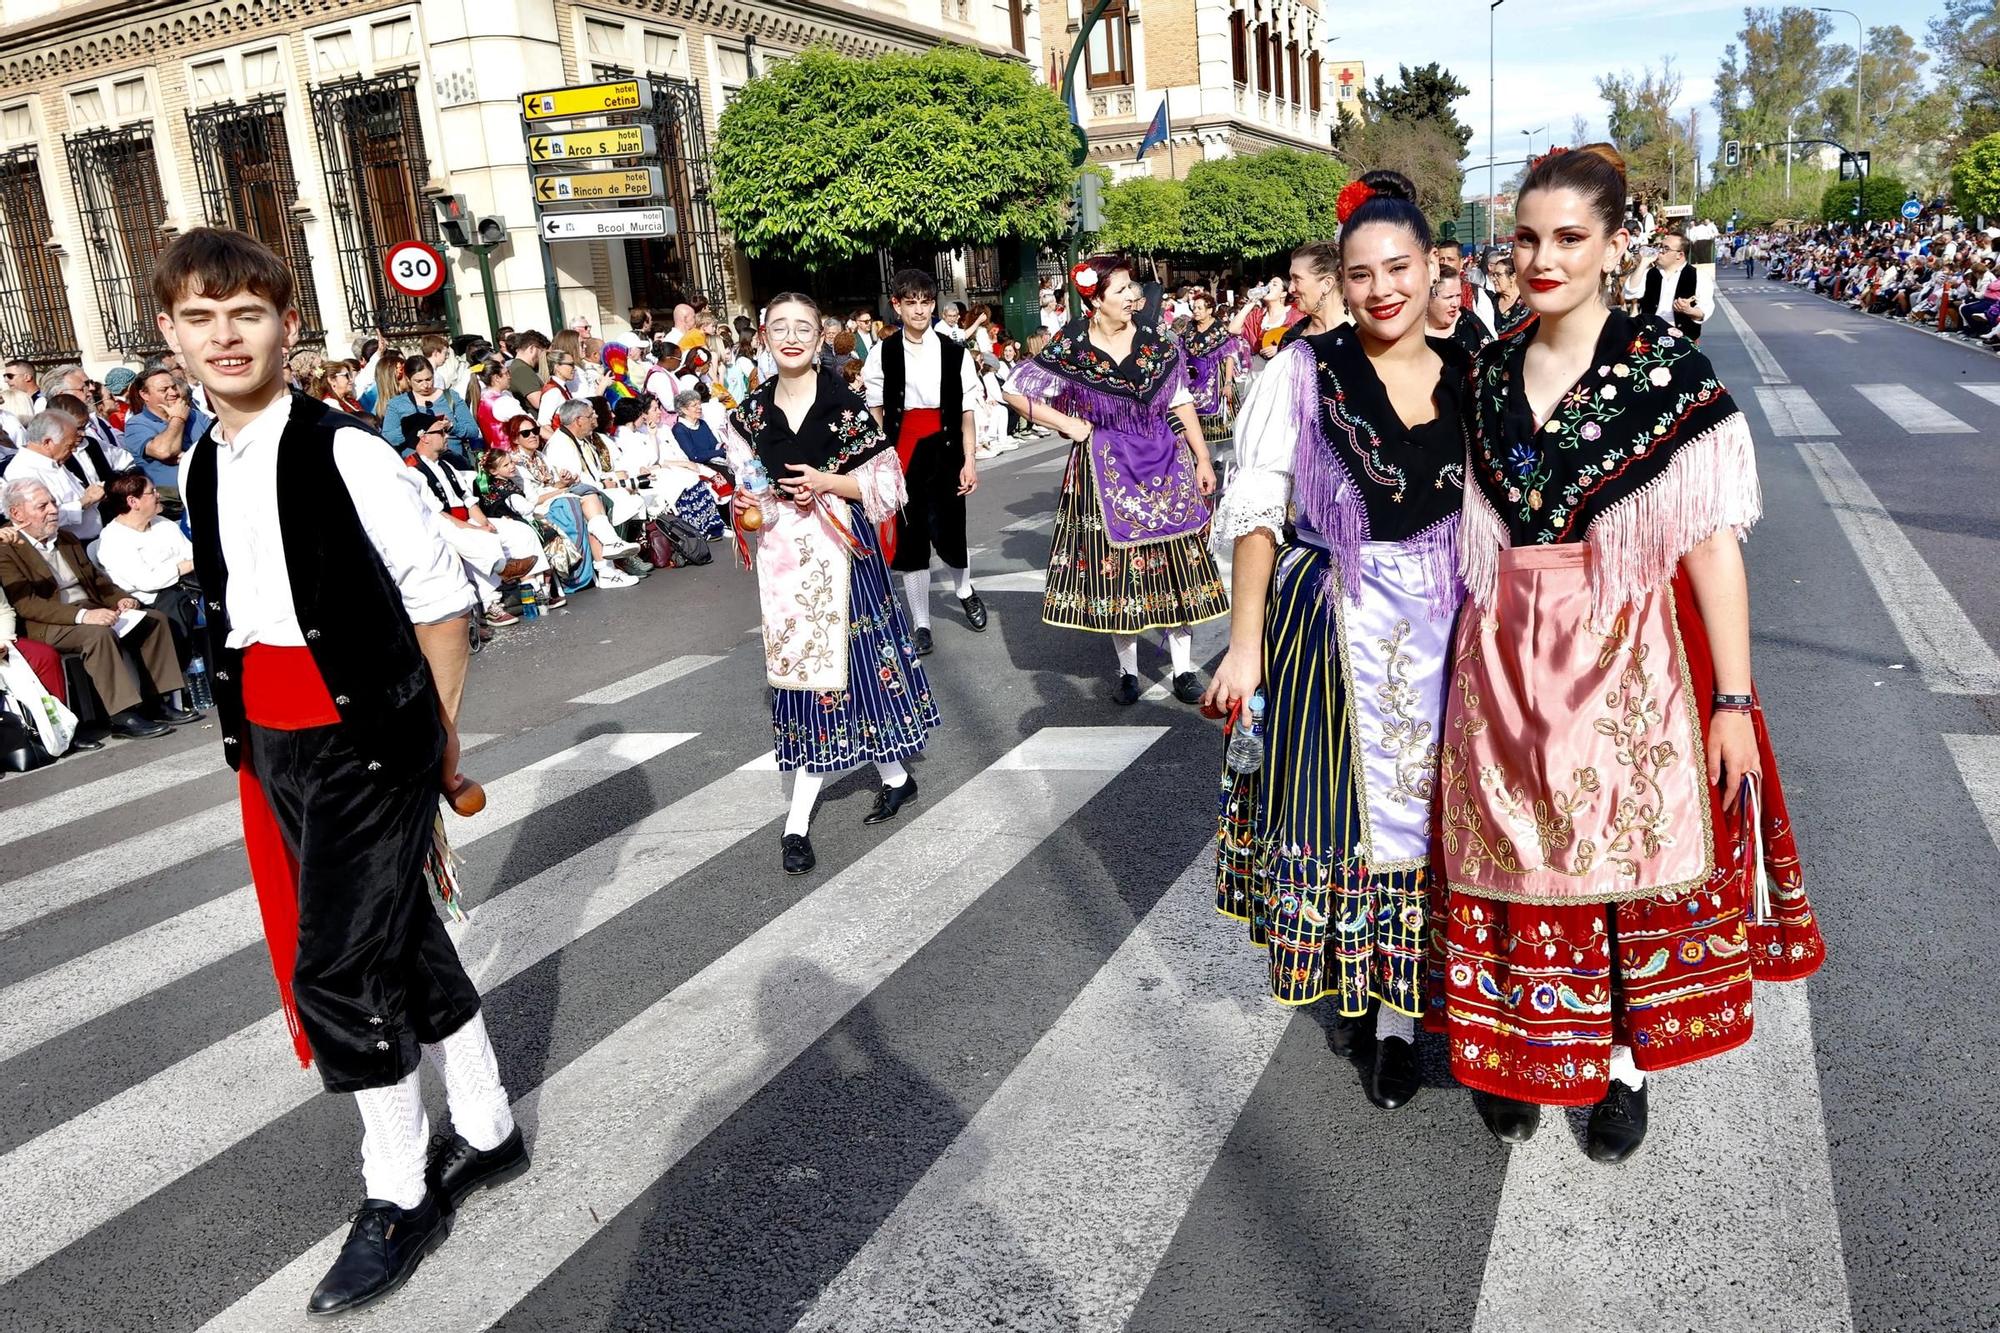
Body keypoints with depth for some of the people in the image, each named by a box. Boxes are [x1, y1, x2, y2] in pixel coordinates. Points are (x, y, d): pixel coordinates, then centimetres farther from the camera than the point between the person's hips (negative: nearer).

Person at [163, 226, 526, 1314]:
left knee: (334, 972, -3)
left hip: (368, 741, -7)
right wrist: (254, 732, 15)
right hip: (274, 749, 7)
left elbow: (439, 601, -10)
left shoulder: (348, 454, -14)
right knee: (401, 941, 17)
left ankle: (399, 1199, 17)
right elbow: (237, 614, 15)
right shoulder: (197, 470, 7)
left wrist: (434, 739, -4)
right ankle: (485, 1132, 34)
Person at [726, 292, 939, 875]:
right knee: (800, 665, 6)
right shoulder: (751, 412, 7)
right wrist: (744, 503, -2)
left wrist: (826, 483, -19)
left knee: (837, 659, -2)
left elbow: (886, 485, -6)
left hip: (839, 547, -5)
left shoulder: (846, 405, -7)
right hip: (783, 552, 5)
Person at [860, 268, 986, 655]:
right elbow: (875, 412, 3)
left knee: (947, 535, -2)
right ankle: (921, 625, 21)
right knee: (909, 541, 6)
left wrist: (969, 461, -4)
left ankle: (965, 591, 33)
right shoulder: (882, 355, 1)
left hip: (944, 455, -1)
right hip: (900, 457, 1)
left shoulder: (955, 353, -1)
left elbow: (967, 411, 0)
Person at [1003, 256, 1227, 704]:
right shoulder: (1069, 349, -8)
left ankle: (1183, 668, 14)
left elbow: (1181, 403, 6)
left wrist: (1202, 459, 3)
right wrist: (1068, 425, -6)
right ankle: (1128, 670, 18)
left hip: (1166, 464, 2)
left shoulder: (1157, 344, 1)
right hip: (1105, 470, -2)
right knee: (1114, 566, 4)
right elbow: (1016, 391, -2)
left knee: (1176, 564, 3)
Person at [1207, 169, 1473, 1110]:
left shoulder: (1470, 377, 6)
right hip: (1331, 631, -2)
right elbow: (1256, 513, -6)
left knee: (1416, 809, 7)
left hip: (1441, 634, 3)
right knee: (1335, 804, 7)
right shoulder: (1305, 371, -3)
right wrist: (1246, 644, -13)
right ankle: (1341, 982, 32)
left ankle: (1398, 1017, 23)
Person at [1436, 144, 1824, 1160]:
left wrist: (1733, 700, -12)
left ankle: (1626, 1062, 30)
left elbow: (1711, 543, -9)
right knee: (1518, 853, 10)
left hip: (1629, 656, -3)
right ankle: (1523, 1050, 30)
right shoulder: (1490, 371, 5)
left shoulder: (1665, 367, -8)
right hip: (1508, 657, 3)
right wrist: (1478, 651, 10)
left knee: (1629, 851, 8)